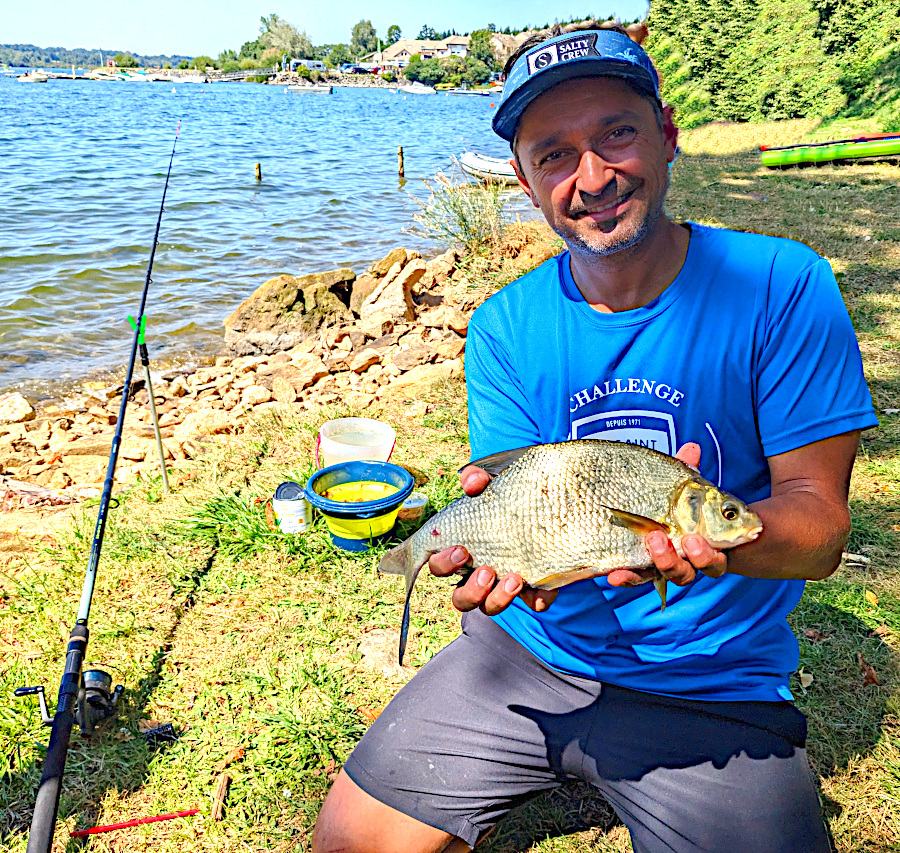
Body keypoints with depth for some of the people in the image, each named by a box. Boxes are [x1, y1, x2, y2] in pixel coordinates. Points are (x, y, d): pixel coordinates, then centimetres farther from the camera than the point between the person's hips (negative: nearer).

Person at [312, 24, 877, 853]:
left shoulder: (783, 288, -11)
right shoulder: (504, 330, -3)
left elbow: (820, 520, -13)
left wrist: (706, 533, -35)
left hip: (713, 689, -1)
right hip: (533, 654, 3)